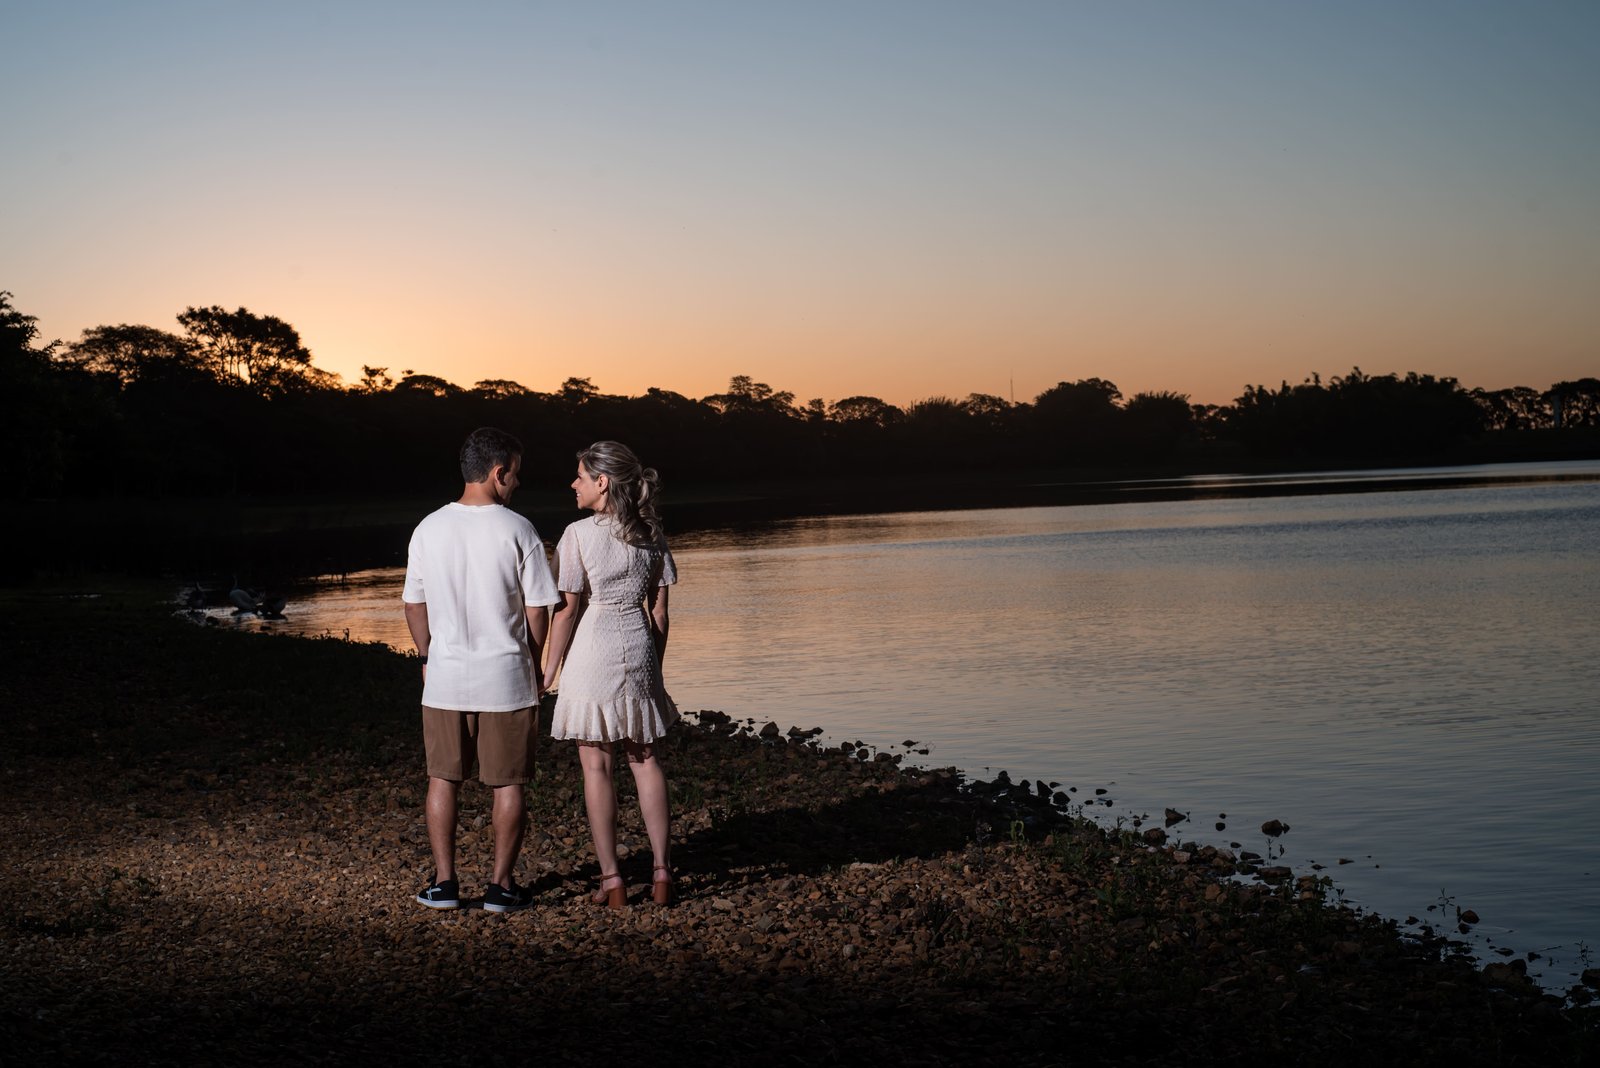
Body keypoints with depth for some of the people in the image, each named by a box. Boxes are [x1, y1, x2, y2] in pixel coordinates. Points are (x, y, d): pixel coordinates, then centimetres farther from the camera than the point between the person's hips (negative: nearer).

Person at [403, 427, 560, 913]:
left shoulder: (429, 529, -1)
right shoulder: (517, 530, -10)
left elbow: (414, 604, 6)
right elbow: (537, 609, -7)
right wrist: (534, 663, 9)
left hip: (445, 677, 3)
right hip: (506, 677, -3)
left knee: (443, 779, 13)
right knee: (509, 784, 8)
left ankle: (443, 881, 16)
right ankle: (502, 884, 12)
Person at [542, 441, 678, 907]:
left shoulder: (579, 535, -11)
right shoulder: (651, 535, 4)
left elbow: (567, 609, -11)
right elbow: (658, 611, 6)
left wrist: (549, 670, -2)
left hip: (592, 656, -4)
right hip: (639, 652, 5)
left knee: (596, 766, 4)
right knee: (645, 760, 14)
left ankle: (611, 881, 6)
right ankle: (661, 871, 13)